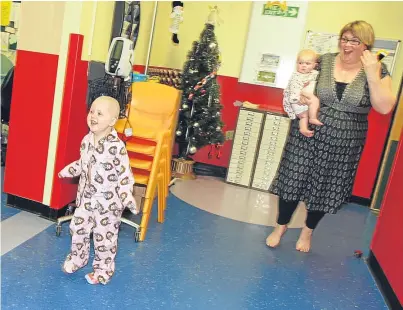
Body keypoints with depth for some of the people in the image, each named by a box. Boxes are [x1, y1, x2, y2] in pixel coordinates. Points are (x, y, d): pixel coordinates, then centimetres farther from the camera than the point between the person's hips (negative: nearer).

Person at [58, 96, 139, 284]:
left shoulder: (117, 146, -22)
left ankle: (103, 270, 27)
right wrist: (67, 171, 24)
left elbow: (125, 174, -19)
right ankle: (77, 258, 43)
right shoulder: (87, 140, -2)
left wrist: (127, 198, -26)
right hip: (85, 197, 6)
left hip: (107, 202, -6)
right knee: (78, 228, 18)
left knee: (104, 237, 6)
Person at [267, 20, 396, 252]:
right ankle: (281, 227, 28)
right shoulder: (323, 62, -2)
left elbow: (385, 108, -13)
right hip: (308, 135, 1)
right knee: (293, 180, 6)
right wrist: (302, 96, -15)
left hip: (343, 144, 0)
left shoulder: (377, 70, -4)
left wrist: (372, 75, -21)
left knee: (325, 188, 13)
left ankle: (308, 231, 37)